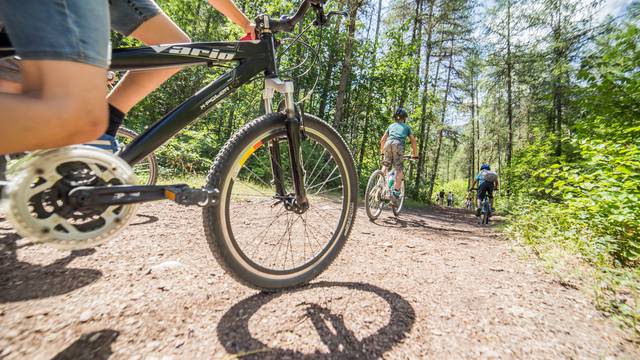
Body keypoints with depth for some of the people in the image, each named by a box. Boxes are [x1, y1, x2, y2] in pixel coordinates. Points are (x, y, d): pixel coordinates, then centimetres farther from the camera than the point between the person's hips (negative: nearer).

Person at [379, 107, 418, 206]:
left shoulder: (391, 125, 31)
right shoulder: (406, 127, 26)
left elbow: (382, 140, 30)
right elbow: (413, 142, 22)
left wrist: (381, 151, 42)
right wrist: (415, 154, 31)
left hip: (388, 143, 2)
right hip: (398, 145, -2)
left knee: (385, 165, 15)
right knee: (399, 170, -3)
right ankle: (395, 193, -13)